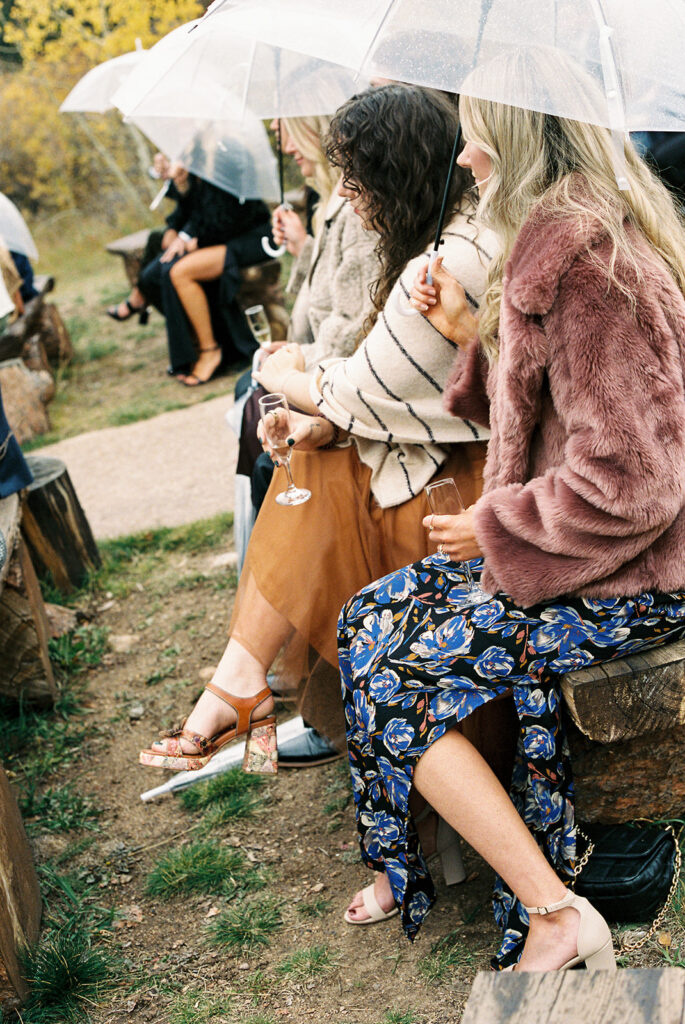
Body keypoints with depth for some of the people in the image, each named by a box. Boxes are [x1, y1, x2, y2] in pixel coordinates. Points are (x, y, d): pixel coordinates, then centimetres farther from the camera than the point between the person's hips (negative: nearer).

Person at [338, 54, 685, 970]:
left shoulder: (587, 266, -24)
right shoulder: (572, 241, 9)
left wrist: (494, 529, -14)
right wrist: (472, 336, 6)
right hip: (565, 543, 10)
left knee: (391, 671, -9)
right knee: (369, 619, 7)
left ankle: (556, 915, -2)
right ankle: (409, 870, 17)